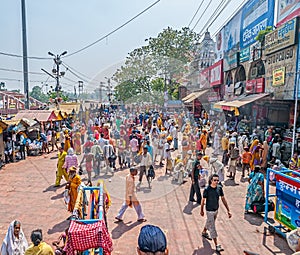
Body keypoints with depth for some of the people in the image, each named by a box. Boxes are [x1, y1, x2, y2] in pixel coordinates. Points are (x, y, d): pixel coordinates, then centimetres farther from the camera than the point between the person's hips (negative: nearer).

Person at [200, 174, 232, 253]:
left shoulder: (219, 188, -9)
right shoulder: (207, 189, -22)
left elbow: (223, 199, -1)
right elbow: (203, 200, -10)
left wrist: (228, 210, -1)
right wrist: (201, 210, 0)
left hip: (216, 210, 5)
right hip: (210, 211, -5)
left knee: (209, 223, 26)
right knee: (212, 228, 1)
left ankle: (204, 232, 52)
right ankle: (217, 245, 10)